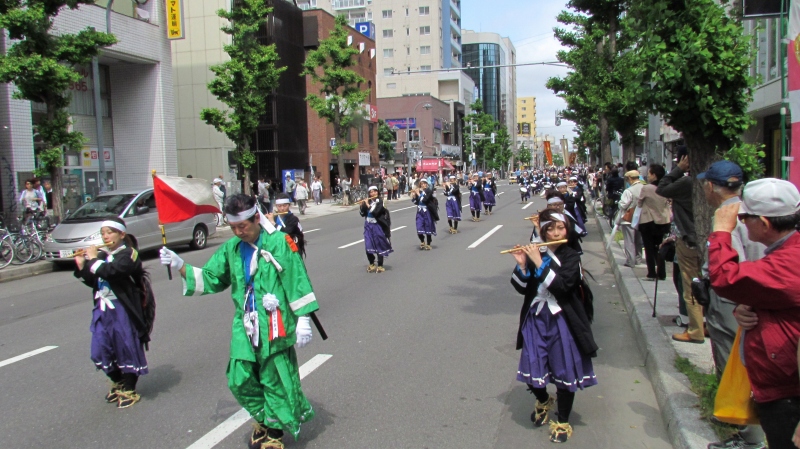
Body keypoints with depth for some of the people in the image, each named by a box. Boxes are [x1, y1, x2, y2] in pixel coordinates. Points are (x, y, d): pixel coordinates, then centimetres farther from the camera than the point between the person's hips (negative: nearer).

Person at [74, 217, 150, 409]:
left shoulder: (128, 255, -9)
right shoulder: (102, 255, 13)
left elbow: (110, 271, -25)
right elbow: (92, 282, 12)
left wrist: (93, 259, -13)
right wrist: (81, 266, 0)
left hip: (123, 310, -7)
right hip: (102, 309, 7)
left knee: (127, 348, 2)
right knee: (100, 352, 9)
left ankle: (130, 390, 17)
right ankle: (118, 383, 32)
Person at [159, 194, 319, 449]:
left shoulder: (280, 243, -9)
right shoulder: (231, 248, 8)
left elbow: (297, 282, -8)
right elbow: (210, 278, 11)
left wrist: (303, 320, -9)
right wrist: (180, 267, -2)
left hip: (274, 327, -5)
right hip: (245, 327, 5)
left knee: (275, 382, 3)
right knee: (240, 380, 6)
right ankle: (265, 419, 32)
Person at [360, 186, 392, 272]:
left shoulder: (380, 201, -6)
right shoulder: (367, 202, 7)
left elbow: (375, 212, -19)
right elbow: (362, 214, 2)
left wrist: (368, 206, -13)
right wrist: (363, 205, -10)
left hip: (377, 226, -4)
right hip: (368, 226, 4)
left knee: (379, 246, 2)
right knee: (368, 247, 3)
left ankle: (380, 266, 11)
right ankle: (372, 264, 20)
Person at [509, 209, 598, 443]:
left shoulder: (571, 257, -6)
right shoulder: (534, 253, 2)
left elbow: (562, 286, -22)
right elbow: (522, 288, -1)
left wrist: (540, 263, -25)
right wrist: (522, 265, -17)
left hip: (562, 320, -2)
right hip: (536, 319, 3)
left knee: (564, 371, 5)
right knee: (532, 368, 4)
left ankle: (563, 422, 23)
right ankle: (543, 401, 37)